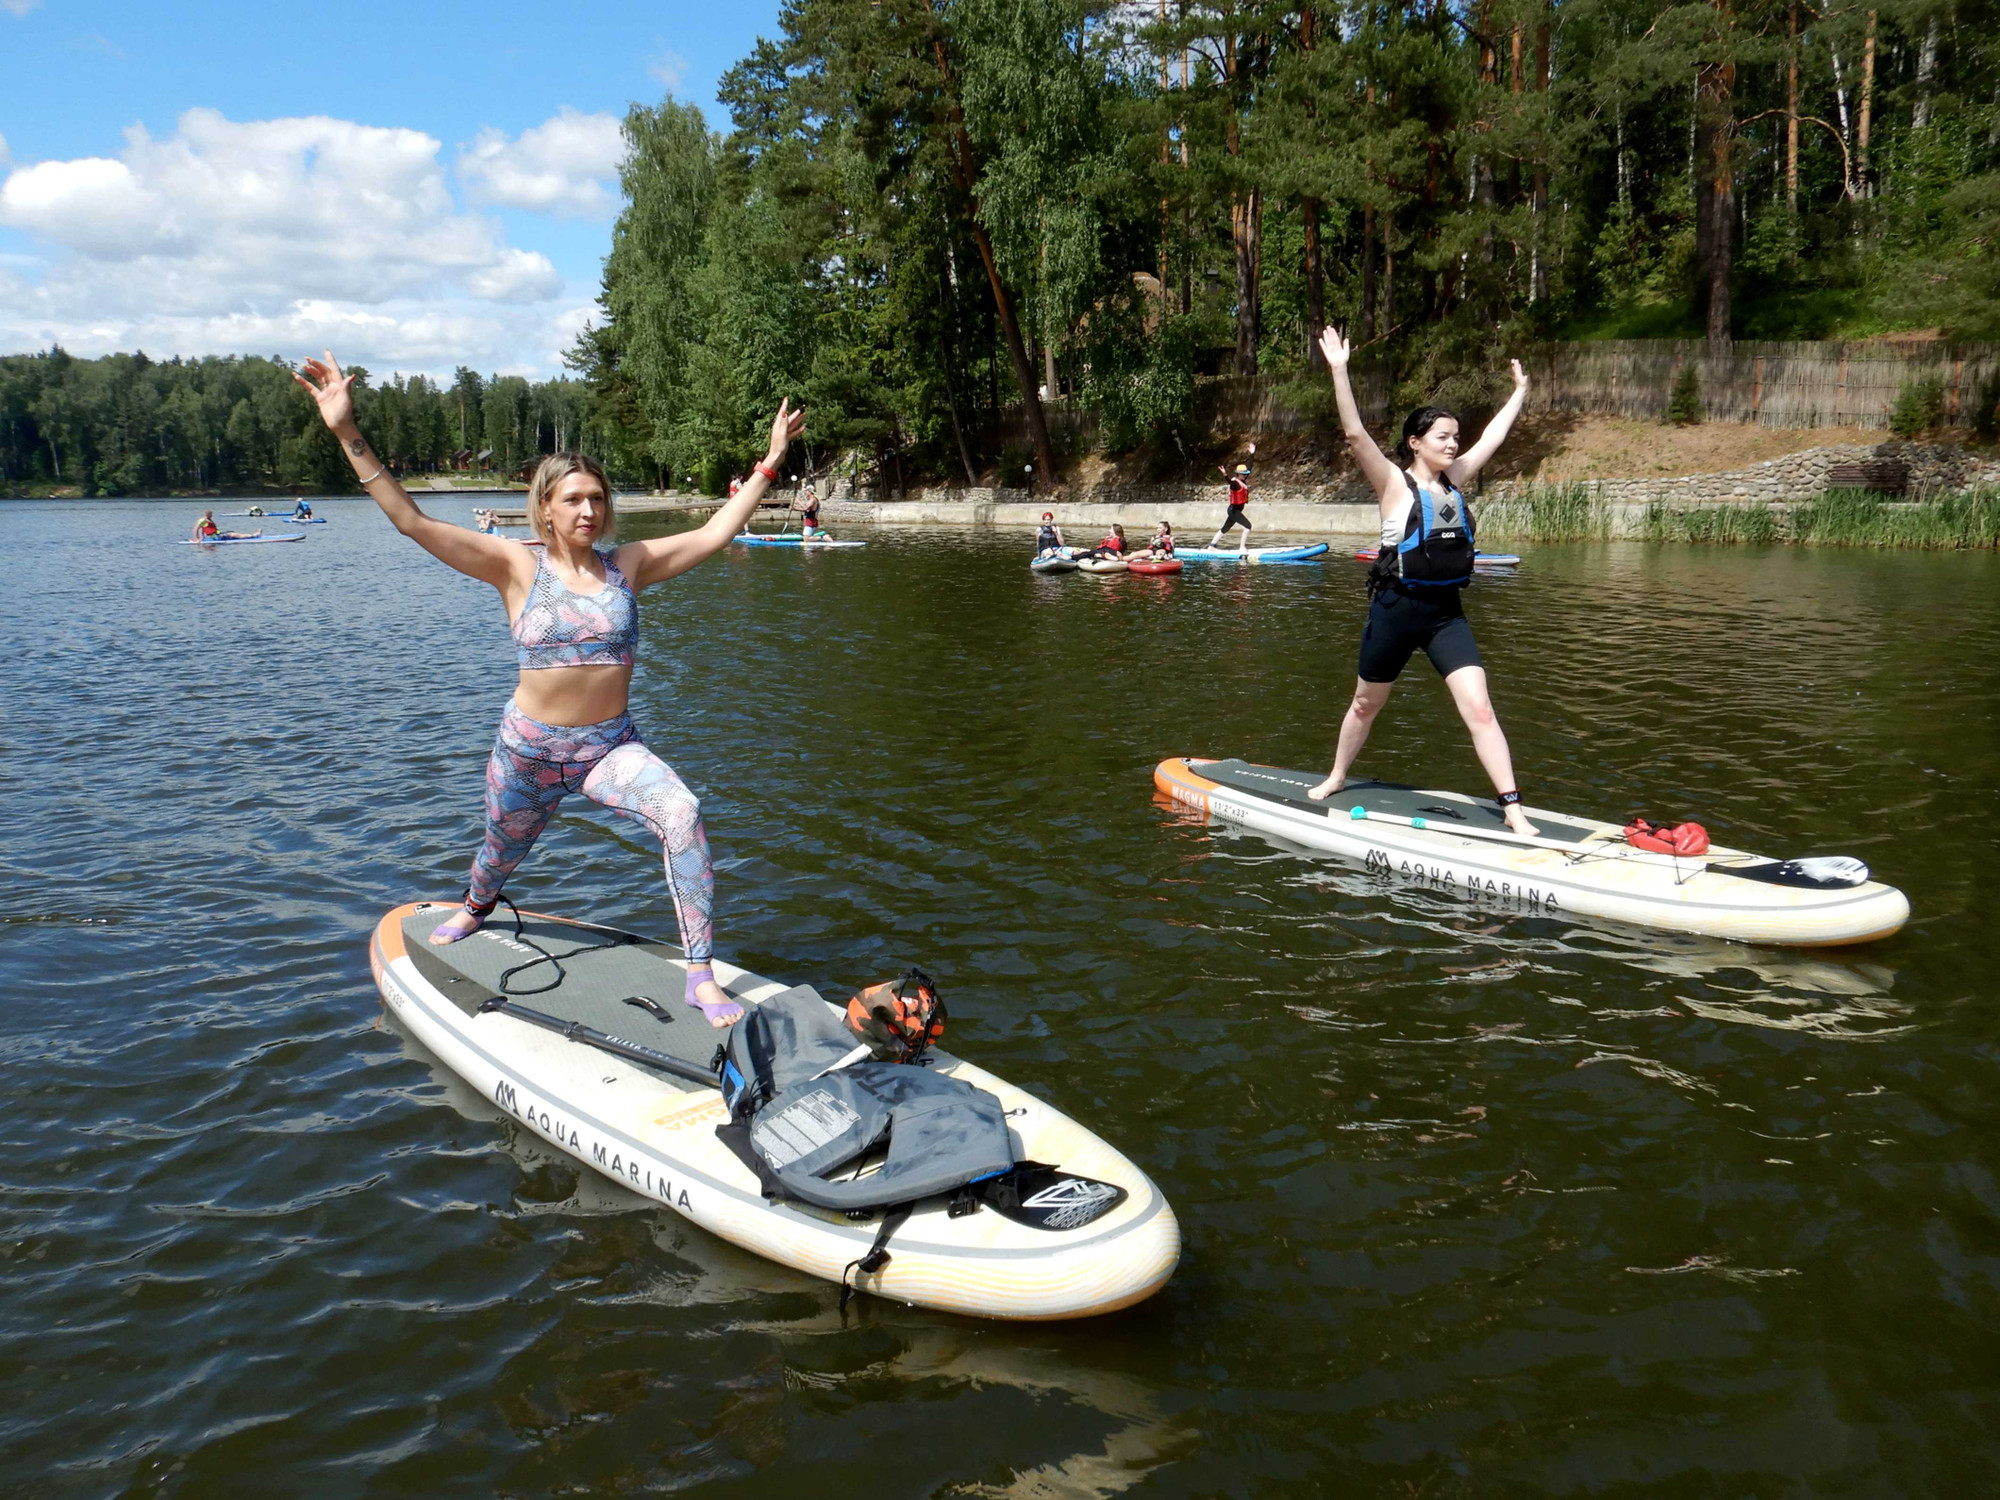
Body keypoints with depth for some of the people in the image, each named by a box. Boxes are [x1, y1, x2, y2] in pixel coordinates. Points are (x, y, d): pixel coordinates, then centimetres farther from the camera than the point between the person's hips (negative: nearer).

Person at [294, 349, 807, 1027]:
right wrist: (348, 434, -21)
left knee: (683, 815, -28)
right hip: (528, 748, 0)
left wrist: (771, 460, -2)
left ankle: (701, 977, -22)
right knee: (502, 852, 24)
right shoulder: (518, 567, -8)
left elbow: (715, 533, 0)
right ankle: (475, 909, 66)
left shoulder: (627, 564, -2)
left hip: (611, 746, 0)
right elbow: (412, 521, -14)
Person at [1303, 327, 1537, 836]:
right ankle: (1336, 776, 39)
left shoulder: (1455, 479, 9)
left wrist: (1520, 391, 30)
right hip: (1397, 608, -3)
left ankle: (1512, 808, -11)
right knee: (1366, 704, 16)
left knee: (1478, 707, -10)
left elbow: (1493, 436, 22)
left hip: (1447, 612, 3)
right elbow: (1355, 435, -19)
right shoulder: (1395, 484, -7)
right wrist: (1339, 370, -25)